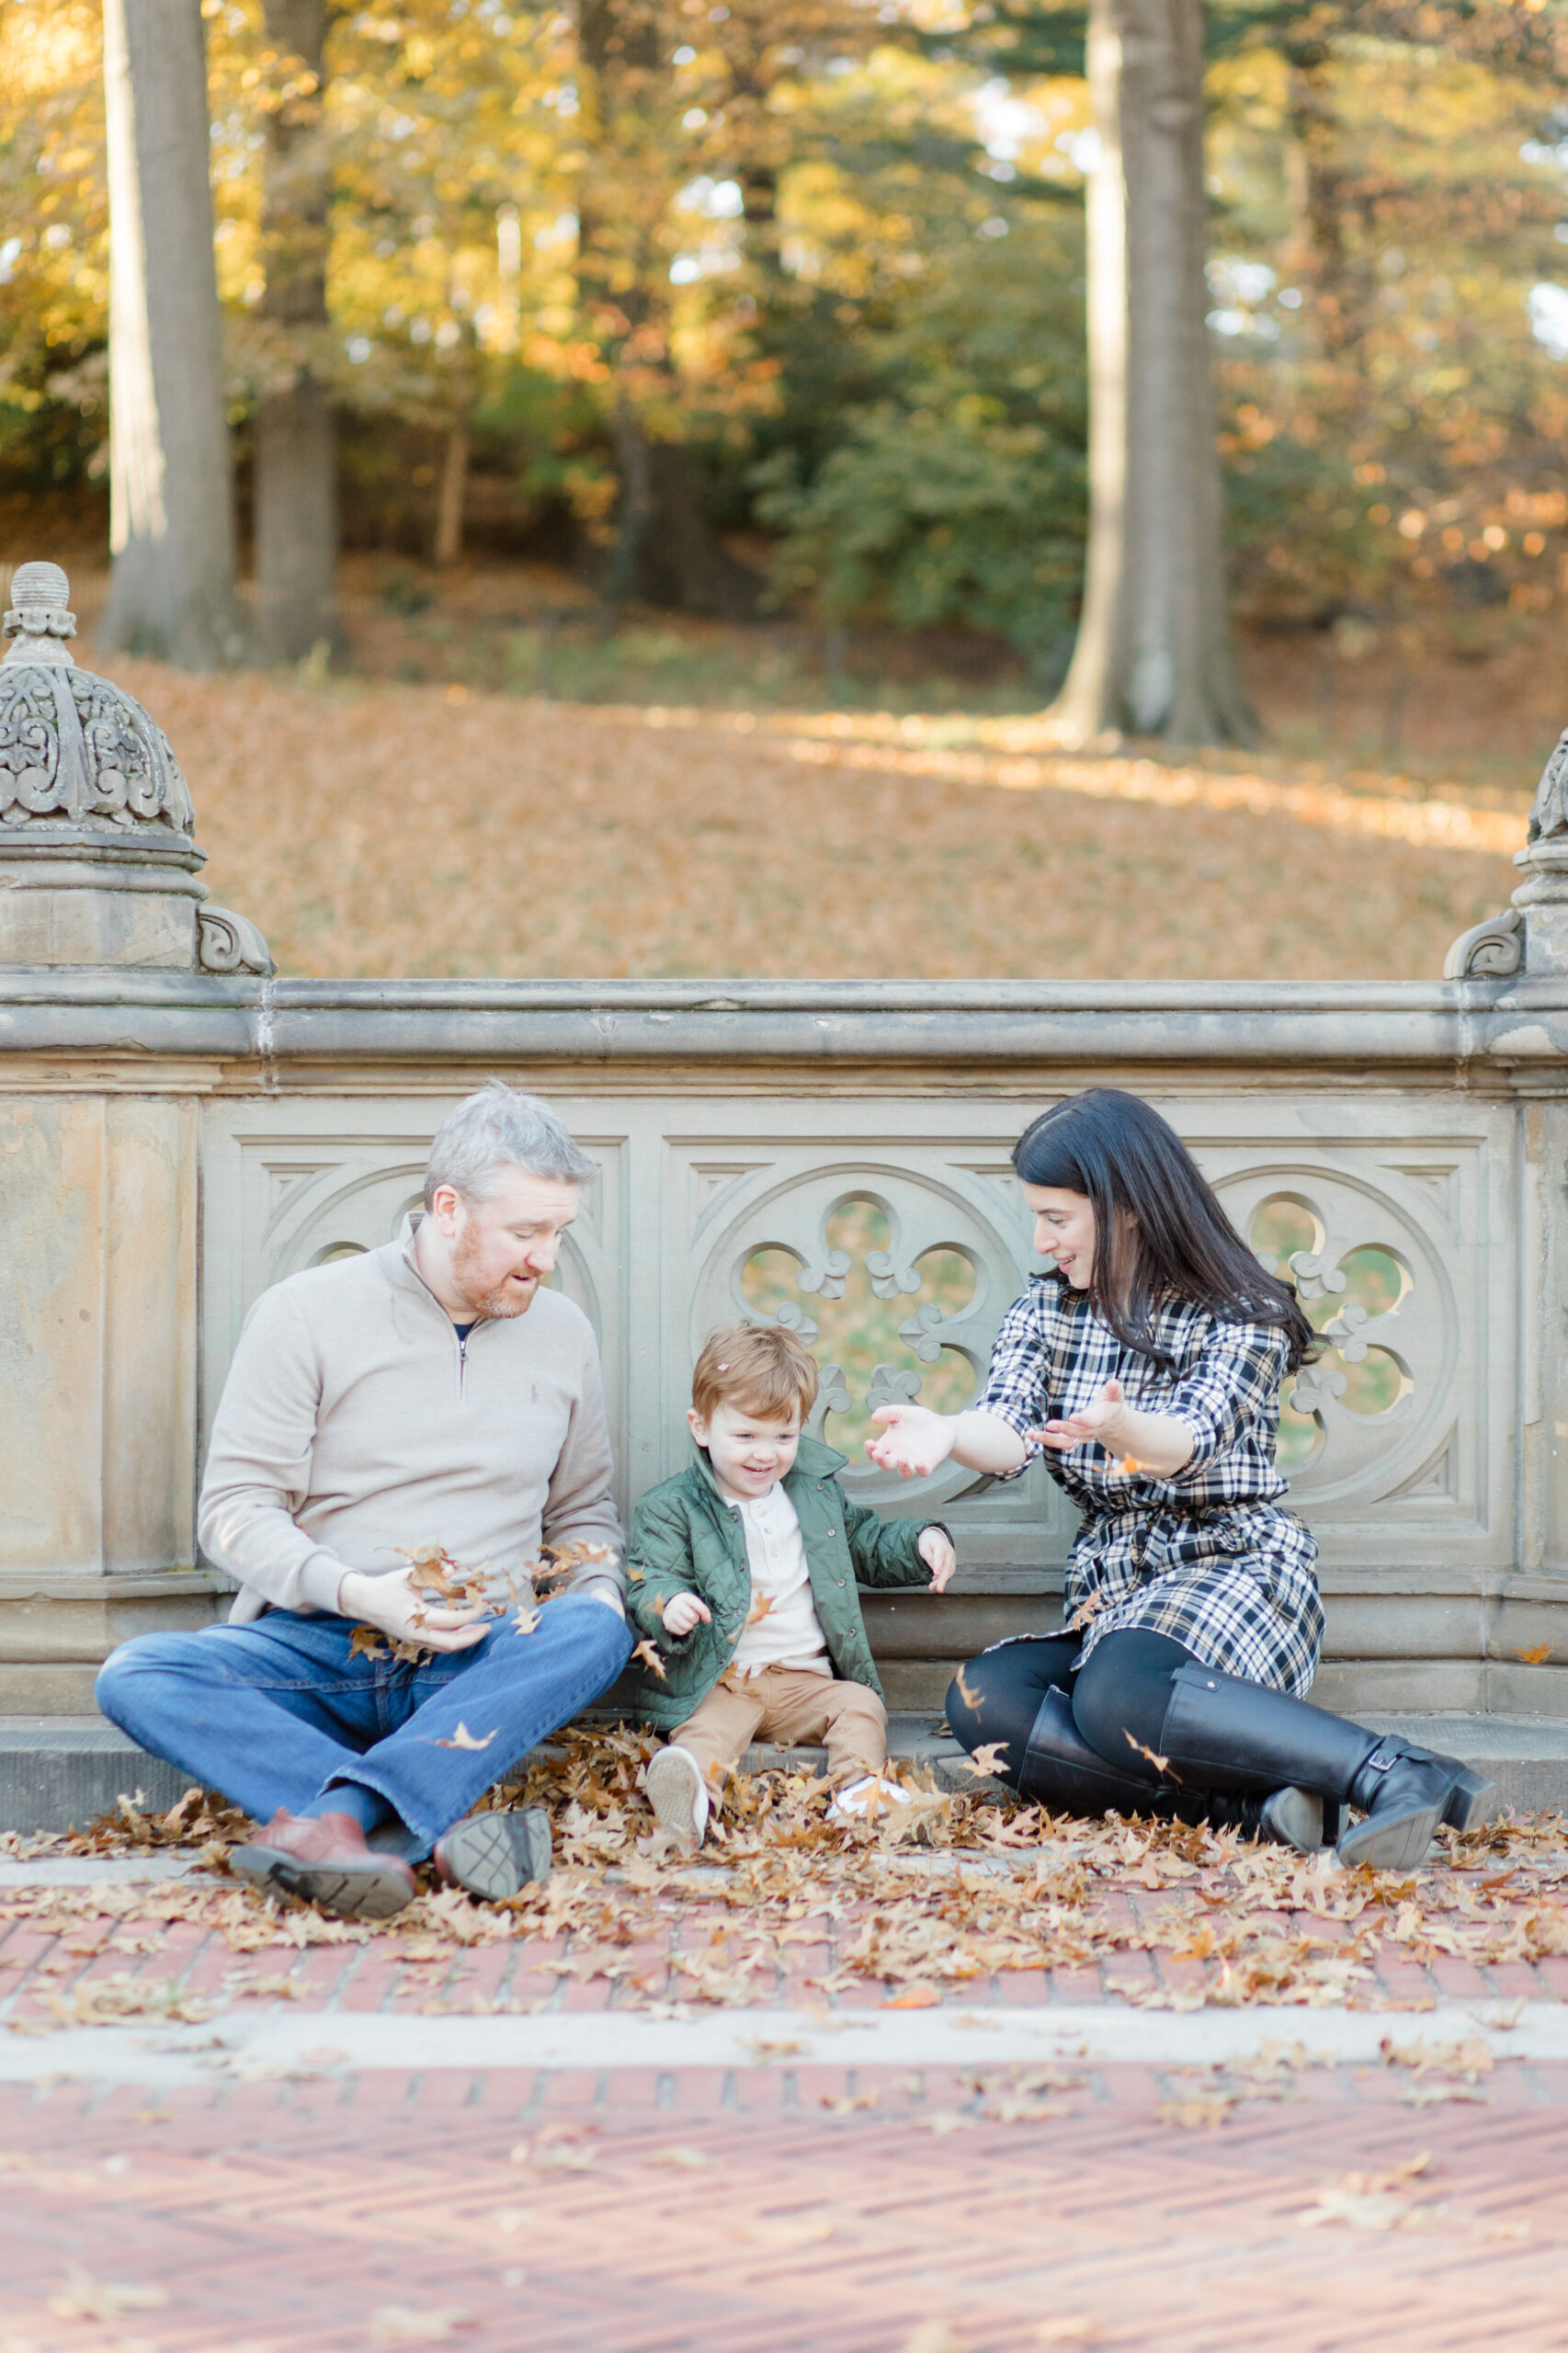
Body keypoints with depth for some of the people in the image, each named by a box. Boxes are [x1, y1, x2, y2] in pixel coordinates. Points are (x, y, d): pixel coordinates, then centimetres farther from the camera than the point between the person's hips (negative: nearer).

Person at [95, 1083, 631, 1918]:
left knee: (597, 1632, -31)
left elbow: (581, 1512, 23)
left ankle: (331, 1814, -42)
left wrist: (599, 1591, 0)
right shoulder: (306, 1315, 0)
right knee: (136, 1676, -30)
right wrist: (351, 1592, -21)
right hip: (313, 1652, -2)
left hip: (477, 1667, 2)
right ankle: (439, 1836, -44)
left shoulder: (561, 1333, 12)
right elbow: (234, 1511, -4)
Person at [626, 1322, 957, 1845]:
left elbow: (865, 1540, 33)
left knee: (859, 1705, -21)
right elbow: (648, 1585, -5)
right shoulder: (671, 1509, 3)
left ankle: (861, 1788, -46)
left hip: (806, 1679, 5)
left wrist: (920, 1540, 14)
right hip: (717, 1681, -5)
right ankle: (693, 1788, -64)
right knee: (711, 1725, -35)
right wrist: (668, 1606, -29)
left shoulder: (816, 1491, 19)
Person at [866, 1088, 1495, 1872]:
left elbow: (1186, 1445, -22)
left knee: (1117, 1695, -39)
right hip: (1112, 1602, 6)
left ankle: (1402, 1777, -40)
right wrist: (945, 1432, -31)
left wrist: (1115, 1427, -47)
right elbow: (1006, 1436, -6)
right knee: (981, 1699, -28)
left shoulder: (1242, 1320, -3)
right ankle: (1251, 1806, -36)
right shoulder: (1046, 1310, 12)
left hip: (1236, 1574, -5)